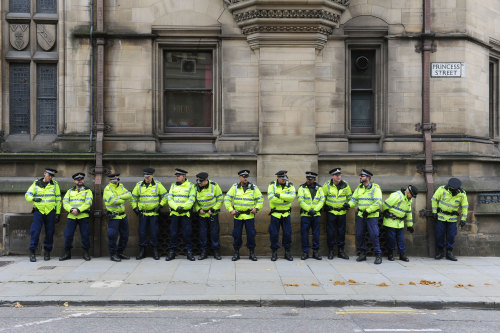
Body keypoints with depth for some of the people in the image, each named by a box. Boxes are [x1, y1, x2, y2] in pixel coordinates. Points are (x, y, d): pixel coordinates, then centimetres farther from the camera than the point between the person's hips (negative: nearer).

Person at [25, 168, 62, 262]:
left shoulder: (55, 184, 6)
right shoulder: (36, 184, 6)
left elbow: (58, 199, 6)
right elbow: (27, 195, 0)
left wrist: (58, 213, 2)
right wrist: (34, 199, -22)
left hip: (50, 212, 1)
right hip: (38, 211, 0)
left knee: (49, 232, 3)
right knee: (35, 232, -8)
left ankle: (47, 252, 17)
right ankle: (32, 252, 1)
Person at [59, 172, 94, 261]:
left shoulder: (87, 191, 9)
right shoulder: (70, 191, 18)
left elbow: (88, 203, -6)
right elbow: (65, 203, 6)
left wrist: (78, 210, -18)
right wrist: (71, 209, -12)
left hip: (83, 216, -2)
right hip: (71, 216, 2)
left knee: (85, 235, -4)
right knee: (68, 235, 0)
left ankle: (86, 253, 8)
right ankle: (67, 253, 14)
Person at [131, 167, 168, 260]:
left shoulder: (158, 185, 1)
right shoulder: (139, 185, 6)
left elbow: (165, 196, 5)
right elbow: (133, 197, 15)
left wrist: (160, 205, -3)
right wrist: (135, 208, 6)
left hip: (154, 213, -2)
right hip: (142, 213, 2)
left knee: (154, 233, 0)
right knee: (142, 232, 4)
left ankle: (155, 251, 11)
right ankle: (142, 251, 15)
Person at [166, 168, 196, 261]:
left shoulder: (190, 186, 2)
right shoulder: (173, 186, 12)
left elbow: (191, 200, -7)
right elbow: (169, 199, 3)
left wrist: (183, 207, -20)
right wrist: (176, 207, -13)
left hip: (185, 213, -3)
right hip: (174, 213, 3)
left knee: (187, 233, 0)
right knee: (173, 233, 4)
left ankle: (189, 252, 10)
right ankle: (171, 252, 14)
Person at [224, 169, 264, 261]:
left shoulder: (253, 187, 4)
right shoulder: (235, 187, 4)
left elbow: (260, 199, 8)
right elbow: (227, 199, 5)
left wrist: (256, 208, -6)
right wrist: (230, 210, -5)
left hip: (249, 216, 0)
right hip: (237, 216, 0)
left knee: (251, 234, 0)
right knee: (236, 235, 4)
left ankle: (252, 253, 14)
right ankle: (236, 253, 18)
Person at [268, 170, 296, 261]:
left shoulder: (290, 185, 2)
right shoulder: (272, 185, -3)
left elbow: (292, 196, -16)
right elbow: (271, 198, -17)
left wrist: (280, 195, -23)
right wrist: (285, 199, -16)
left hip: (286, 214, 2)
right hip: (275, 213, -1)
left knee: (287, 233, 5)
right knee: (274, 234, 3)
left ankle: (287, 252, 18)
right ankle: (274, 252, 16)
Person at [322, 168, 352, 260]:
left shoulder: (345, 185, 0)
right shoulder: (327, 185, -5)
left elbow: (350, 197, 14)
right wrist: (325, 207, 2)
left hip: (342, 212, 2)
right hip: (331, 212, -2)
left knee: (341, 232, 6)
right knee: (330, 232, 0)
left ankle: (341, 251, 16)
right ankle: (330, 251, 10)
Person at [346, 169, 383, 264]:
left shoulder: (375, 188, -8)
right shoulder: (359, 188, 11)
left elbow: (378, 203, -15)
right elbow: (354, 199, 12)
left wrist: (368, 210, -19)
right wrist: (349, 205, -9)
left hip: (372, 216, -6)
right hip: (360, 215, 6)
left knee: (374, 235, -8)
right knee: (359, 235, 7)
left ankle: (378, 255, 3)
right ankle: (362, 254, 20)